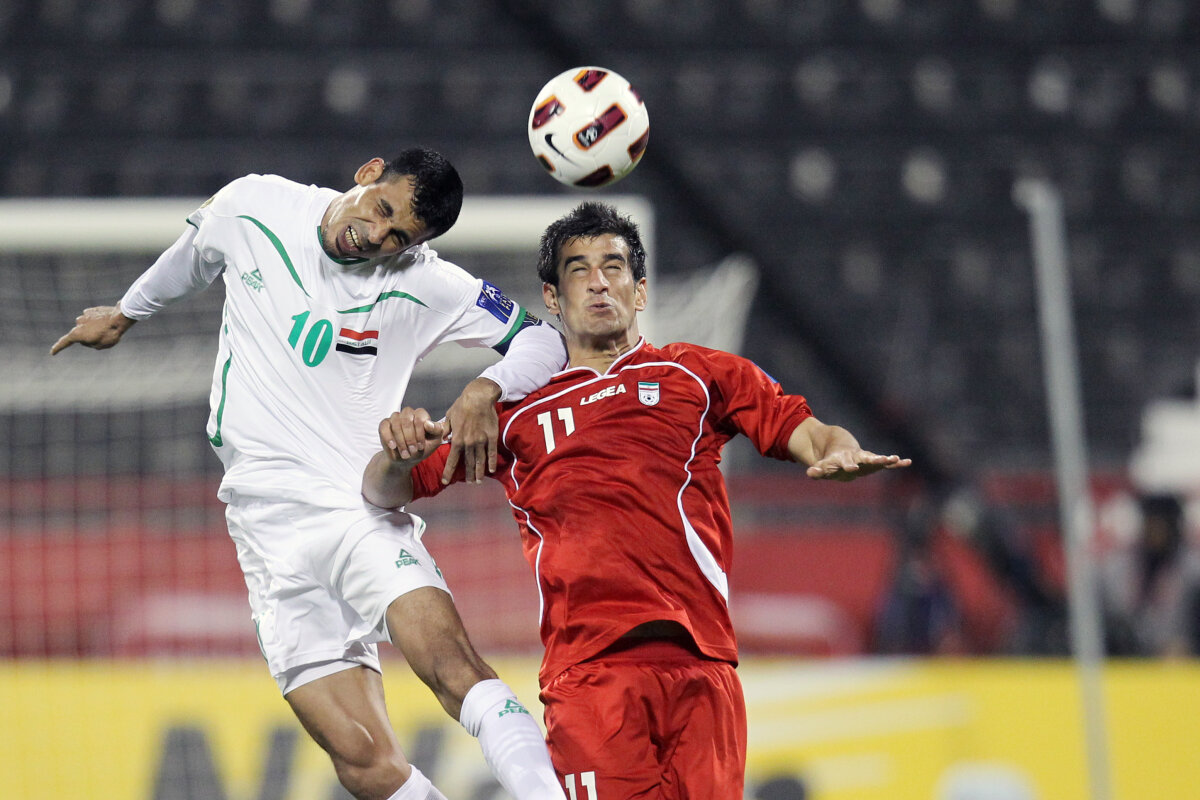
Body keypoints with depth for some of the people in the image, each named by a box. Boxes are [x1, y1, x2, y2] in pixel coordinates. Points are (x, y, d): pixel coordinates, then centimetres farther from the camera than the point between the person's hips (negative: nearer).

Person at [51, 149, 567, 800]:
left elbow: (544, 340, 0)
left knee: (453, 664, -30)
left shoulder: (425, 287, -4)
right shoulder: (252, 208, 4)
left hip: (365, 516, -2)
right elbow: (195, 255, 26)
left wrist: (485, 390, -21)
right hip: (270, 528, 2)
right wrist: (125, 313, 43)